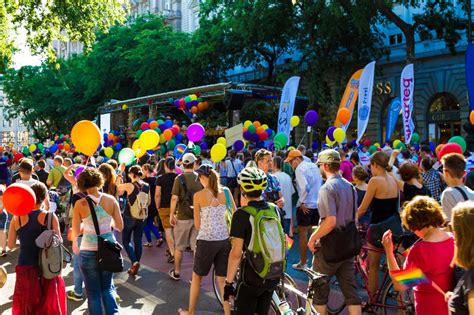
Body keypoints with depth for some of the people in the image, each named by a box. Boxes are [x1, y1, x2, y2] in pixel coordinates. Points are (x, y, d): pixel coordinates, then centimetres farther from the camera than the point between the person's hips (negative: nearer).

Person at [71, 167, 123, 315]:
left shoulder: (80, 204, -10)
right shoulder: (111, 200, -5)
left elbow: (75, 232, -6)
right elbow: (120, 226, -1)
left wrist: (74, 242, 16)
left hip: (89, 251, -2)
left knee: (93, 292, 13)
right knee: (107, 287, 21)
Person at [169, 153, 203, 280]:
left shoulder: (179, 178, -9)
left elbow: (174, 198, -14)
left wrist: (171, 215, -4)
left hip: (183, 216, -2)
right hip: (198, 216, 2)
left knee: (179, 247, 12)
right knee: (196, 247, 8)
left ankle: (176, 272, 23)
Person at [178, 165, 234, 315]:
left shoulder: (198, 195, -8)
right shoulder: (226, 191, 0)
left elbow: (197, 224, -1)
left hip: (206, 241, -3)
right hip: (225, 240, 3)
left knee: (196, 277, 17)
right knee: (223, 279, 13)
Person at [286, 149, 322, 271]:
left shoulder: (300, 169, -13)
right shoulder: (314, 166, 10)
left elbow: (304, 187, -25)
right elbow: (320, 183, 13)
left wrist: (302, 202, -15)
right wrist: (317, 198, 14)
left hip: (305, 206, -7)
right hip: (317, 204, 7)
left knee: (303, 234, 5)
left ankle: (303, 263, 13)